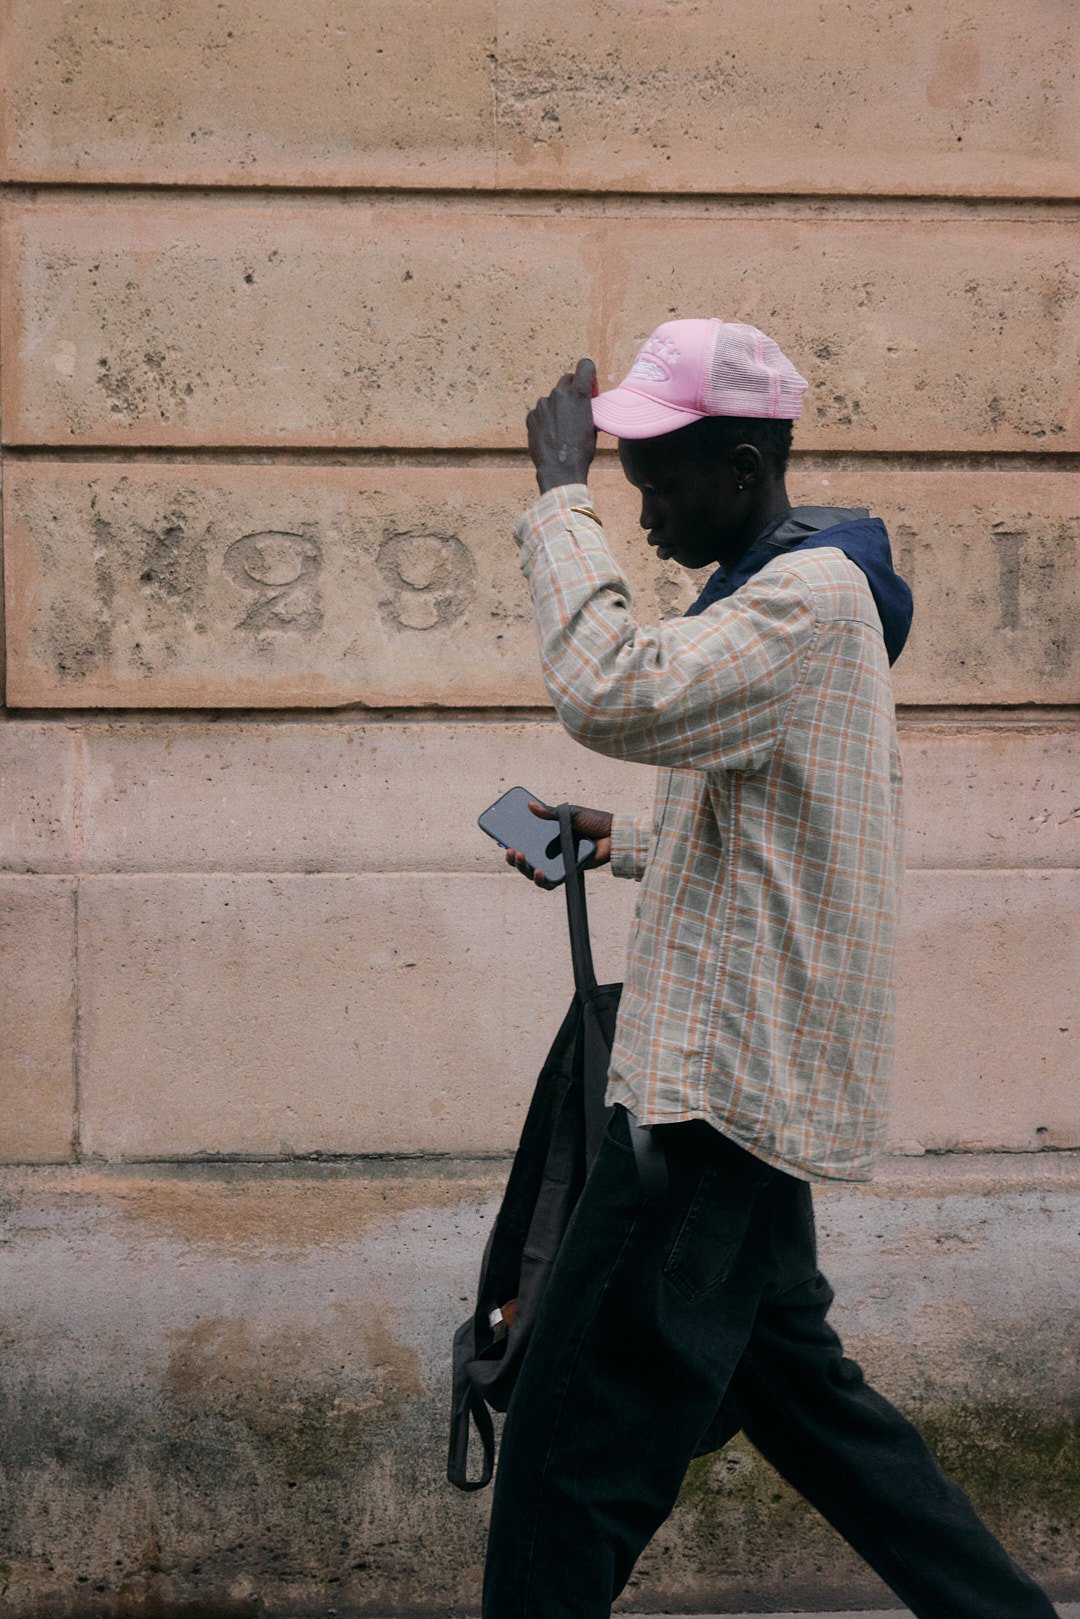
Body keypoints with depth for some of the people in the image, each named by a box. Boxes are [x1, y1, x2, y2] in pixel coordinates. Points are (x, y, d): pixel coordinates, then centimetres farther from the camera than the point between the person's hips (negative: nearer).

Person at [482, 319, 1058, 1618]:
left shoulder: (812, 597, -15)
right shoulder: (789, 588, 18)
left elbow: (615, 696, -31)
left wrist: (559, 497, -21)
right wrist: (624, 840, 13)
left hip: (719, 1091, -11)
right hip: (749, 1077, 11)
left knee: (573, 1455, -9)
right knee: (793, 1388, 20)